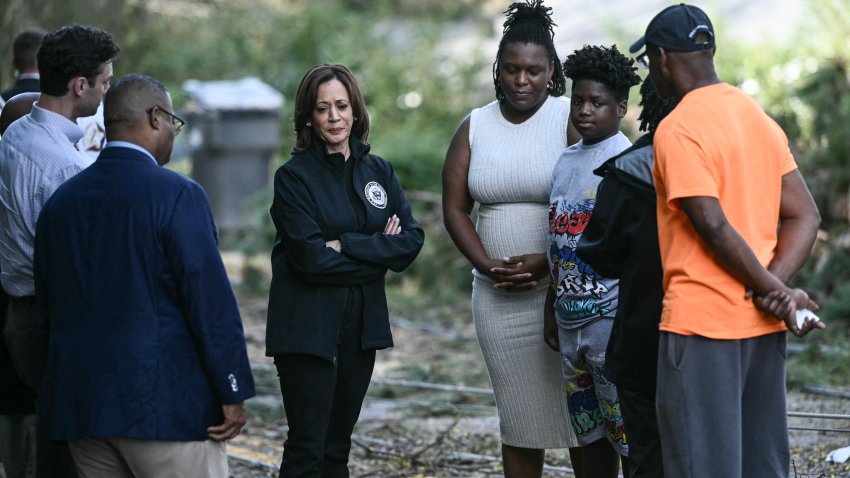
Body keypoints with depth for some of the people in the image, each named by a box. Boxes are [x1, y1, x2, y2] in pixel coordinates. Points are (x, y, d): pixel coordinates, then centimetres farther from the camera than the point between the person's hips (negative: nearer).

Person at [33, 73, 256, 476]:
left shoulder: (60, 201, 10)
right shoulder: (177, 195, -10)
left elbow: (48, 307, 15)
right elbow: (210, 300, -13)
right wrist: (234, 392, -8)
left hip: (80, 408, 7)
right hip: (164, 404, -7)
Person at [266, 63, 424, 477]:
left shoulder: (378, 171, 9)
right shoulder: (294, 176, -7)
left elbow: (412, 239, -2)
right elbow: (311, 257, -16)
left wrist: (346, 245, -13)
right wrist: (377, 251, -8)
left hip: (362, 325, 5)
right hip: (308, 325, -5)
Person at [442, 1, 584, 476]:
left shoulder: (571, 119, -4)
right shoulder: (475, 126, 10)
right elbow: (455, 207, 9)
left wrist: (549, 262, -19)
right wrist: (487, 266, -5)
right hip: (499, 296, 4)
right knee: (519, 419, 9)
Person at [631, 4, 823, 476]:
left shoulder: (677, 130, -12)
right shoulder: (760, 118, 12)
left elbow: (715, 228, -18)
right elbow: (804, 216, 9)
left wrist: (778, 292, -9)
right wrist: (774, 285, -4)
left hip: (702, 324, -8)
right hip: (764, 325, 8)